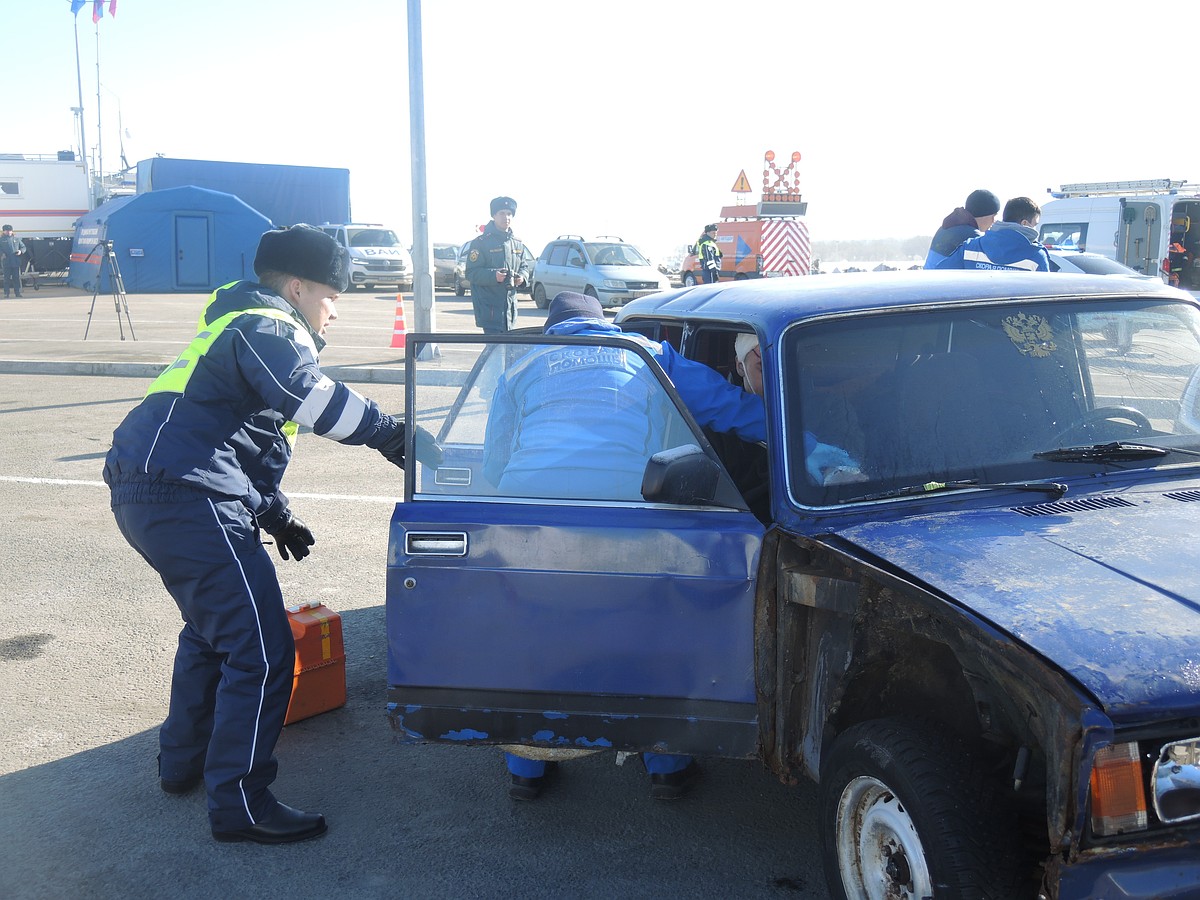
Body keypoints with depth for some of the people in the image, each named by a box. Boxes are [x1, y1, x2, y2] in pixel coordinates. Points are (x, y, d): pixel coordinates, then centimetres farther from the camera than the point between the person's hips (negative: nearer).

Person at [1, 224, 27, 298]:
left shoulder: (16, 239, 14)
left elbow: (23, 247, 16)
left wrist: (21, 251, -5)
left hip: (16, 262, 2)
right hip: (6, 262, -2)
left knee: (17, 278, 3)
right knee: (7, 278, 0)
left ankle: (18, 292, 9)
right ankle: (6, 293, 5)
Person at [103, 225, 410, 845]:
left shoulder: (235, 327, 28)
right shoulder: (268, 326, -5)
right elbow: (311, 397, -26)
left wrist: (273, 514, 29)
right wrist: (388, 433, -19)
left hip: (143, 492, 11)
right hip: (189, 498, -11)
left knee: (212, 627, 27)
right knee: (261, 650, -9)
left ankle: (184, 759, 38)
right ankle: (239, 805, -3)